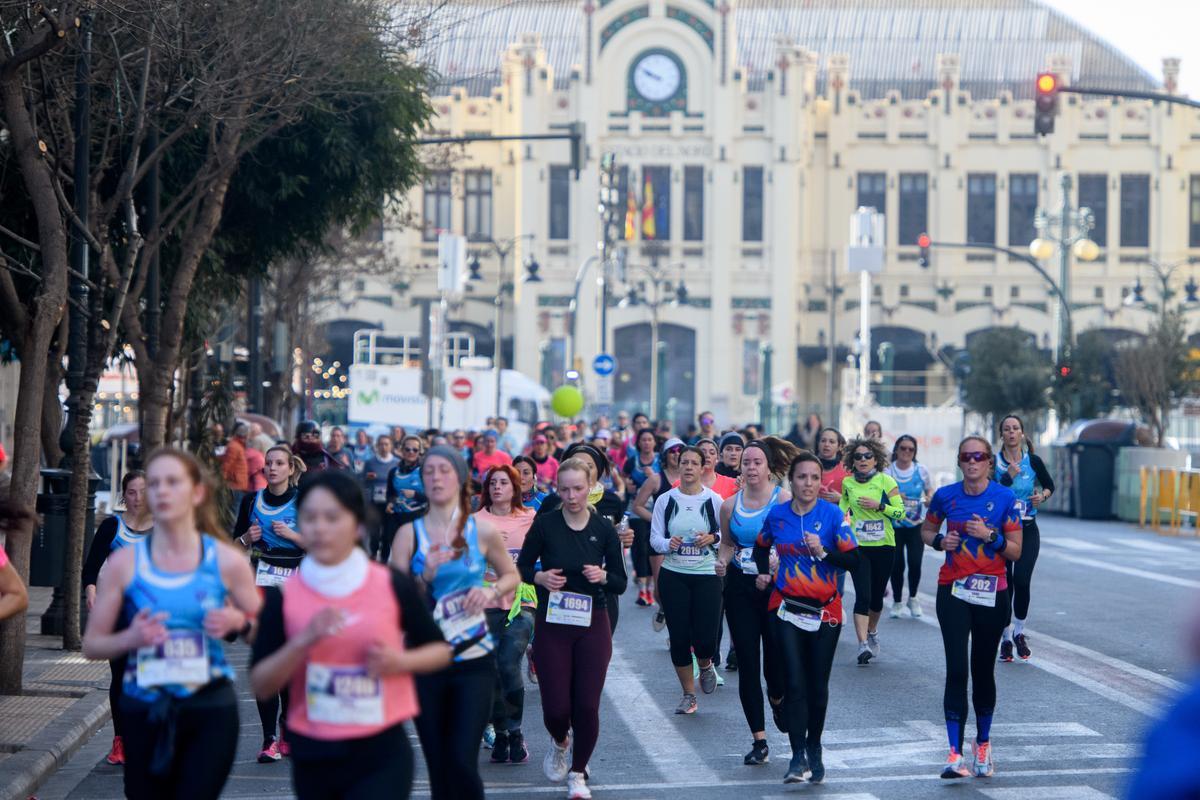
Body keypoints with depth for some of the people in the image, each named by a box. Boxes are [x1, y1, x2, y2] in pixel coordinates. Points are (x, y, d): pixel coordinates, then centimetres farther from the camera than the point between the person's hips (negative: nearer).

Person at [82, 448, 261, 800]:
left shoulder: (226, 561, -1)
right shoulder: (123, 563, -1)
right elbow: (92, 644, 2)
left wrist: (237, 621, -14)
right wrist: (130, 639, -18)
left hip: (210, 708, -1)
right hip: (145, 710, 1)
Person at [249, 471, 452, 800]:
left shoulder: (393, 586, -3)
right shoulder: (284, 597, -1)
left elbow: (440, 650, 9)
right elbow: (260, 686, -4)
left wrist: (400, 661, -12)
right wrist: (304, 641, -19)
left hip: (382, 752, -2)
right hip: (313, 757, 2)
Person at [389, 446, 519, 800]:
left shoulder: (482, 532, 0)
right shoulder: (409, 534, -1)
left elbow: (511, 576, 15)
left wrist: (491, 591, -6)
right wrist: (426, 576, -20)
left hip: (474, 660, -1)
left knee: (462, 762, -11)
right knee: (437, 766, 8)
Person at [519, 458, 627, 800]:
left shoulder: (604, 528, -1)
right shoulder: (545, 524, -5)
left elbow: (621, 583, 3)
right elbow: (522, 567, 4)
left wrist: (603, 576, -17)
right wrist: (541, 577, -16)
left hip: (593, 626, 1)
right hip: (552, 626, -1)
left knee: (587, 706, -2)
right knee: (556, 707, -4)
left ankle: (578, 772, 19)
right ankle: (559, 742, 33)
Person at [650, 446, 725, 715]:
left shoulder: (714, 500, 0)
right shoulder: (665, 500, 2)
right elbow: (654, 538, 3)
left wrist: (713, 538, -14)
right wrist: (668, 544, -18)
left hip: (706, 575, -1)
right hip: (673, 576, 1)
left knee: (705, 639, -8)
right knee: (679, 637, 1)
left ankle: (706, 666, 30)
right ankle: (688, 695, 18)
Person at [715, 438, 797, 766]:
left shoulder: (784, 500, -7)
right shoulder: (730, 505, 6)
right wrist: (722, 562, 0)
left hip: (776, 587, -3)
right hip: (740, 589, 4)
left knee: (775, 662, -3)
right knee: (747, 664, 0)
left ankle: (777, 698, 36)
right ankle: (759, 741, 7)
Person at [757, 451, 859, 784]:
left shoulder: (832, 514, -7)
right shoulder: (776, 515, 1)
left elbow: (853, 559, -10)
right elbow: (762, 546, 22)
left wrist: (823, 552, -23)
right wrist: (763, 572, 6)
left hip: (825, 612, -1)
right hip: (788, 609, 1)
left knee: (817, 685, 7)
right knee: (794, 683, -10)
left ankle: (814, 748, 26)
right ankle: (798, 756, -11)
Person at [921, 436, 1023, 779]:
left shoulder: (1005, 498, -4)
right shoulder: (945, 496, 1)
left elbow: (1015, 551, -3)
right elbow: (926, 530, 17)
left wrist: (990, 535, -19)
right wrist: (940, 541, -4)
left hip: (992, 593, 0)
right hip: (953, 592, 0)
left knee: (983, 671, 10)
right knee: (956, 670, -10)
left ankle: (983, 744, 29)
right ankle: (955, 754, -15)